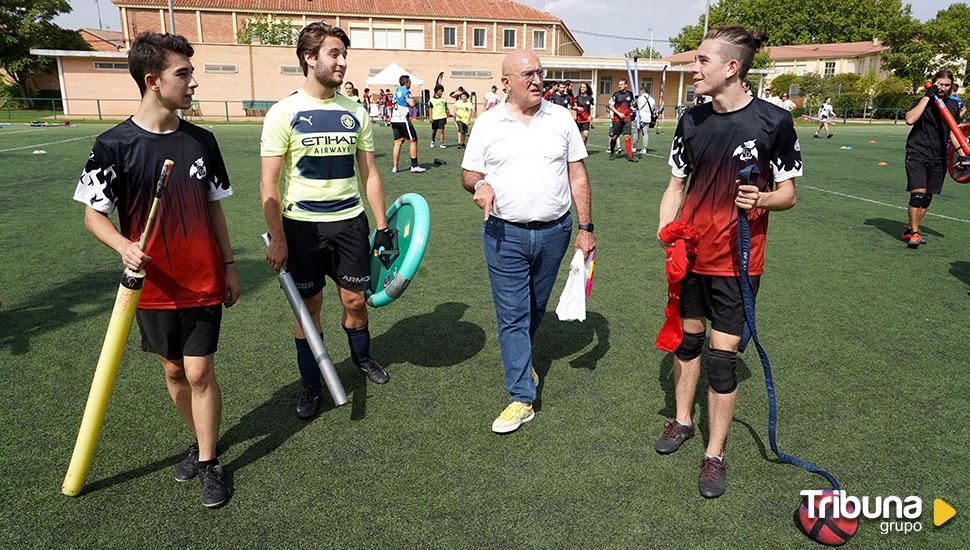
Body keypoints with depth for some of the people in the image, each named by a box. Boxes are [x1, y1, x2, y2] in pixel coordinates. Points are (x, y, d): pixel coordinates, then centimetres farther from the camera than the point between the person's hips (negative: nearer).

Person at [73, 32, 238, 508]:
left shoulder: (201, 141, -2)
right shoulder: (114, 145, -10)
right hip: (154, 286, 0)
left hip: (204, 282, 1)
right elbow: (93, 214, -3)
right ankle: (199, 441, 36)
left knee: (199, 372, 1)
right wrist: (124, 247, -23)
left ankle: (208, 463, 17)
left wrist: (229, 264, 9)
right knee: (172, 371, 13)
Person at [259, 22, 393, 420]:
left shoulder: (355, 112, 5)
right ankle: (311, 386, 24)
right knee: (308, 305, 7)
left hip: (350, 221, 3)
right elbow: (269, 183, -7)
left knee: (354, 300, 10)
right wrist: (277, 239, -12)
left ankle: (361, 357, 39)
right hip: (302, 225, -3)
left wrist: (382, 225, 6)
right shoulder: (284, 113, -7)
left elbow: (369, 173, 10)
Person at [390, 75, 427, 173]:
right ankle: (414, 166, -1)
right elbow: (411, 104, -20)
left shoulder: (396, 90, 17)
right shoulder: (405, 90, -9)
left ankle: (394, 167, 3)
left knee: (397, 142, 8)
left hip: (394, 120, 8)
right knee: (413, 141, 0)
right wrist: (413, 99, 2)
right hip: (403, 120, -8)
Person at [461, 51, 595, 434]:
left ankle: (521, 359, 42)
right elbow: (468, 173, 6)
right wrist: (479, 184, -18)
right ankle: (522, 398, 4)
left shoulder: (561, 119, 5)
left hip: (554, 231, 2)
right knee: (512, 314, -2)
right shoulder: (488, 123, 1)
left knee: (535, 308, 17)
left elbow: (577, 175, 6)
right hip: (505, 234, -2)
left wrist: (585, 227, 2)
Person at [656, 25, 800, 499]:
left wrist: (761, 199, -25)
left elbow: (788, 193, -3)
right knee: (687, 336, 17)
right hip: (690, 252, 4)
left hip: (737, 260, -4)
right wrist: (665, 230, -5)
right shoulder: (691, 121, 3)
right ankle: (682, 420, 38)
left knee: (723, 354, 0)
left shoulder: (773, 121, -10)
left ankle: (715, 454, 17)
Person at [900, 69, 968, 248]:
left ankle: (910, 230, 16)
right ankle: (914, 233, -6)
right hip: (917, 153, -6)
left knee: (927, 197, 6)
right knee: (918, 193, -16)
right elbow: (910, 119, -24)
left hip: (939, 158, 6)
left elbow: (951, 131, 22)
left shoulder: (954, 106, 11)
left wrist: (961, 153, 15)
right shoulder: (924, 101, -4)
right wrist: (927, 96, -20)